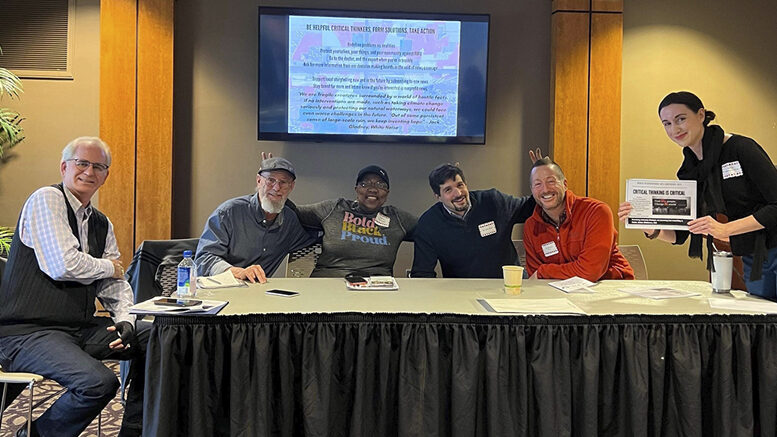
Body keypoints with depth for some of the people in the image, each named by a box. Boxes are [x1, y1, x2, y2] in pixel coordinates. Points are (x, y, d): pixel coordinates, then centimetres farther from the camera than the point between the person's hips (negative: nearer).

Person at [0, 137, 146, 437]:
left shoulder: (102, 224, 15)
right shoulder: (46, 199, -8)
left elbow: (115, 284, 14)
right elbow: (63, 266, -21)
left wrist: (125, 320, -4)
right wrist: (108, 267, -4)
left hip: (81, 329, 8)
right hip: (29, 332, -8)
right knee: (100, 383, -28)